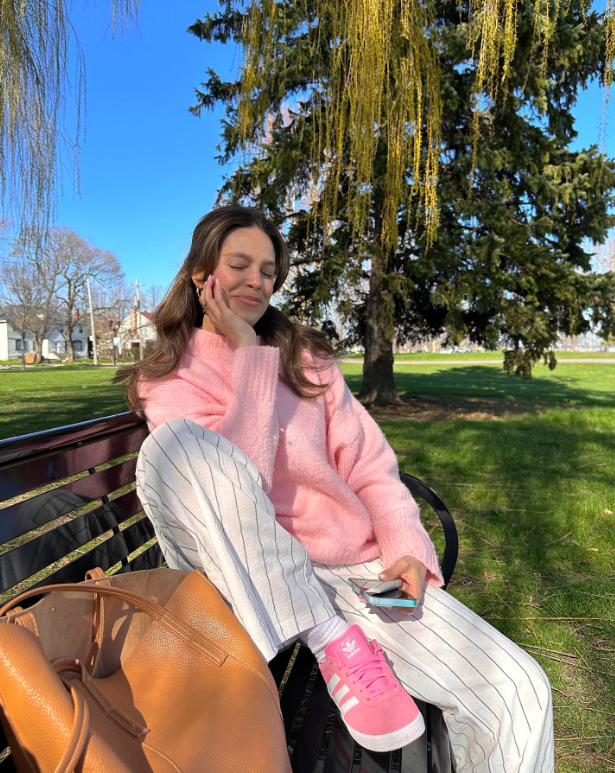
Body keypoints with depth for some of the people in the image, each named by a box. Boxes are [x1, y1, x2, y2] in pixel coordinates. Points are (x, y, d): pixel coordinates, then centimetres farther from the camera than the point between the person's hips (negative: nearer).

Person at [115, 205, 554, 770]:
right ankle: (335, 643, -22)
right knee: (176, 443, -30)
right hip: (250, 577, -2)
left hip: (355, 565, 3)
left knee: (519, 690, -15)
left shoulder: (306, 357, 14)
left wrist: (406, 549, -7)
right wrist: (249, 358, -11)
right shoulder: (169, 381, 3)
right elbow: (231, 481, -16)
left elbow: (368, 466, 9)